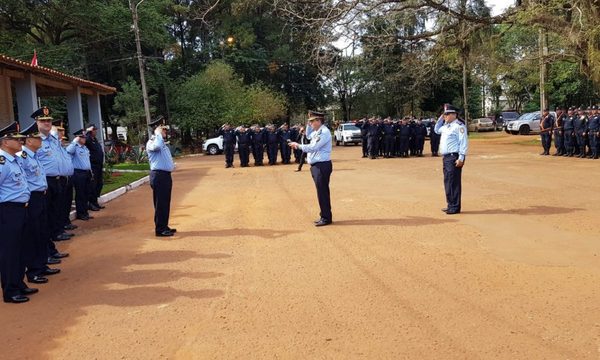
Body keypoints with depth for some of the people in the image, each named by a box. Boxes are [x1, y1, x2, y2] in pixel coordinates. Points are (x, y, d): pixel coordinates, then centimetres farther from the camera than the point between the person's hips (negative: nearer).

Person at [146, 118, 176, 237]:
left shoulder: (162, 142, 19)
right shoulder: (151, 142, -12)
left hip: (166, 175, 10)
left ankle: (164, 227, 23)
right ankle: (160, 229, 2)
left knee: (166, 203, 14)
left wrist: (172, 165, 15)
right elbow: (157, 147, -37)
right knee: (160, 204, -4)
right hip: (158, 176, -10)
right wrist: (158, 134, -23)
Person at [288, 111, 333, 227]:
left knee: (322, 192, -5)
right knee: (321, 192, 14)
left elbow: (313, 147, -21)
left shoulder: (324, 132, -16)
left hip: (322, 166, -10)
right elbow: (308, 136, 34)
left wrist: (298, 146, -12)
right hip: (316, 166, 10)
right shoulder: (316, 132, 12)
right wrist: (309, 124, 20)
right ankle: (324, 216, 23)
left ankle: (326, 218, 1)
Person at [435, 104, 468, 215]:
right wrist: (441, 119, 21)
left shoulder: (459, 126, -11)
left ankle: (455, 207, -3)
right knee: (447, 182, 13)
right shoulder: (446, 126, 17)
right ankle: (450, 205, 22)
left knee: (454, 182, -8)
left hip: (454, 157, -10)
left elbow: (464, 143, -16)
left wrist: (461, 158, -22)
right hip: (446, 157, 10)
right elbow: (437, 130, 36)